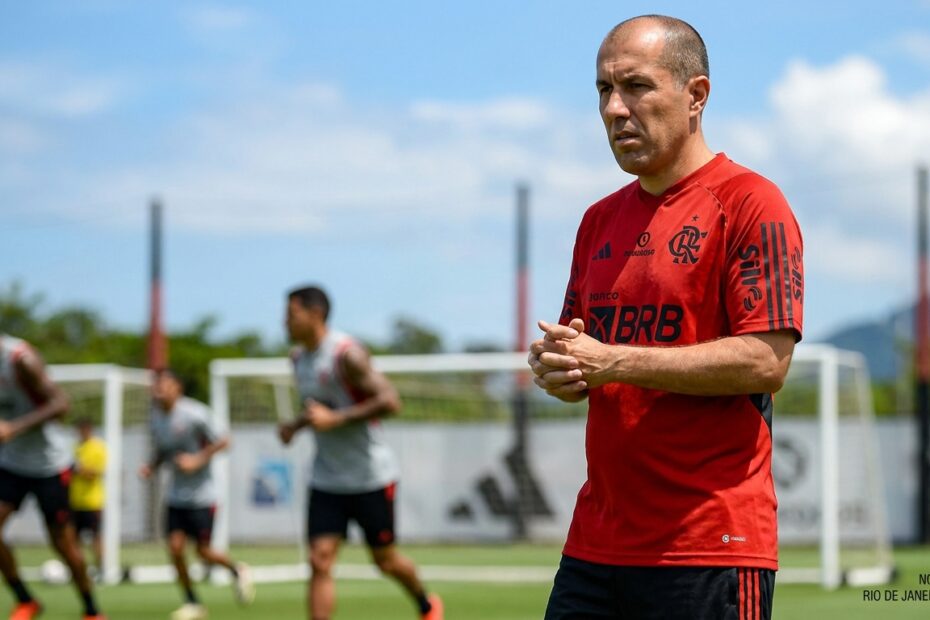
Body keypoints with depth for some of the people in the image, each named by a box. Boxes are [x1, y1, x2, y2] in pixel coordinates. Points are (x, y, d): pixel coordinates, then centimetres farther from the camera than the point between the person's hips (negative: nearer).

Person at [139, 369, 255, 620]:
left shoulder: (194, 414, -16)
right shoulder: (156, 417, 2)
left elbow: (222, 441, -8)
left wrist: (199, 459, -20)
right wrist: (151, 467, -2)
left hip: (201, 494, -5)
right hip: (176, 494, 5)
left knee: (204, 551, -2)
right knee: (175, 547, -5)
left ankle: (237, 571, 29)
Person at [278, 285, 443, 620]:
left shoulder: (346, 354, -18)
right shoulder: (299, 358, 7)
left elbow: (389, 401, -25)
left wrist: (335, 419, -28)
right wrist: (296, 425, 3)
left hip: (370, 476, -6)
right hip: (326, 479, 6)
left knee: (385, 560, 9)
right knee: (320, 561, -8)